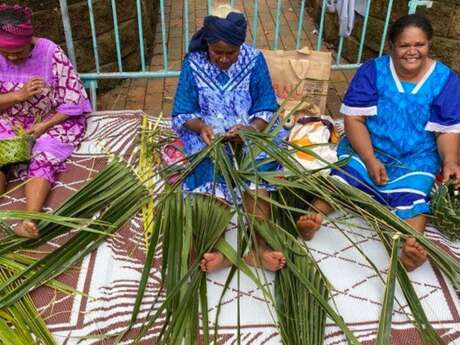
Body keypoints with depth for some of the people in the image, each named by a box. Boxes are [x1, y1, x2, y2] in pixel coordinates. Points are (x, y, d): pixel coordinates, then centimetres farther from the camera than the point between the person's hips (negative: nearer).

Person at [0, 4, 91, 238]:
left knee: (42, 158, -29)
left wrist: (44, 126, -21)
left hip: (53, 121, -4)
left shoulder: (51, 53, -17)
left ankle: (30, 221, -46)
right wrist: (19, 95, -23)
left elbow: (73, 98, -15)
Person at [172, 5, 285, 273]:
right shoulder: (193, 64, -4)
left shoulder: (254, 60, -3)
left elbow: (267, 109, -4)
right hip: (208, 136, 0)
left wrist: (250, 129, -25)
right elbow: (182, 114, -3)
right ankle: (217, 247, -43)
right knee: (212, 169, -32)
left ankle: (259, 245, -41)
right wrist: (201, 127, -25)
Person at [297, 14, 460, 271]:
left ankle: (413, 246, -55)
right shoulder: (373, 71, -4)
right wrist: (370, 160, -21)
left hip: (416, 158, 0)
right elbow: (354, 119, -8)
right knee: (345, 176, -30)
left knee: (412, 194, -30)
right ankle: (315, 217, -52)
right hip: (367, 148, 0)